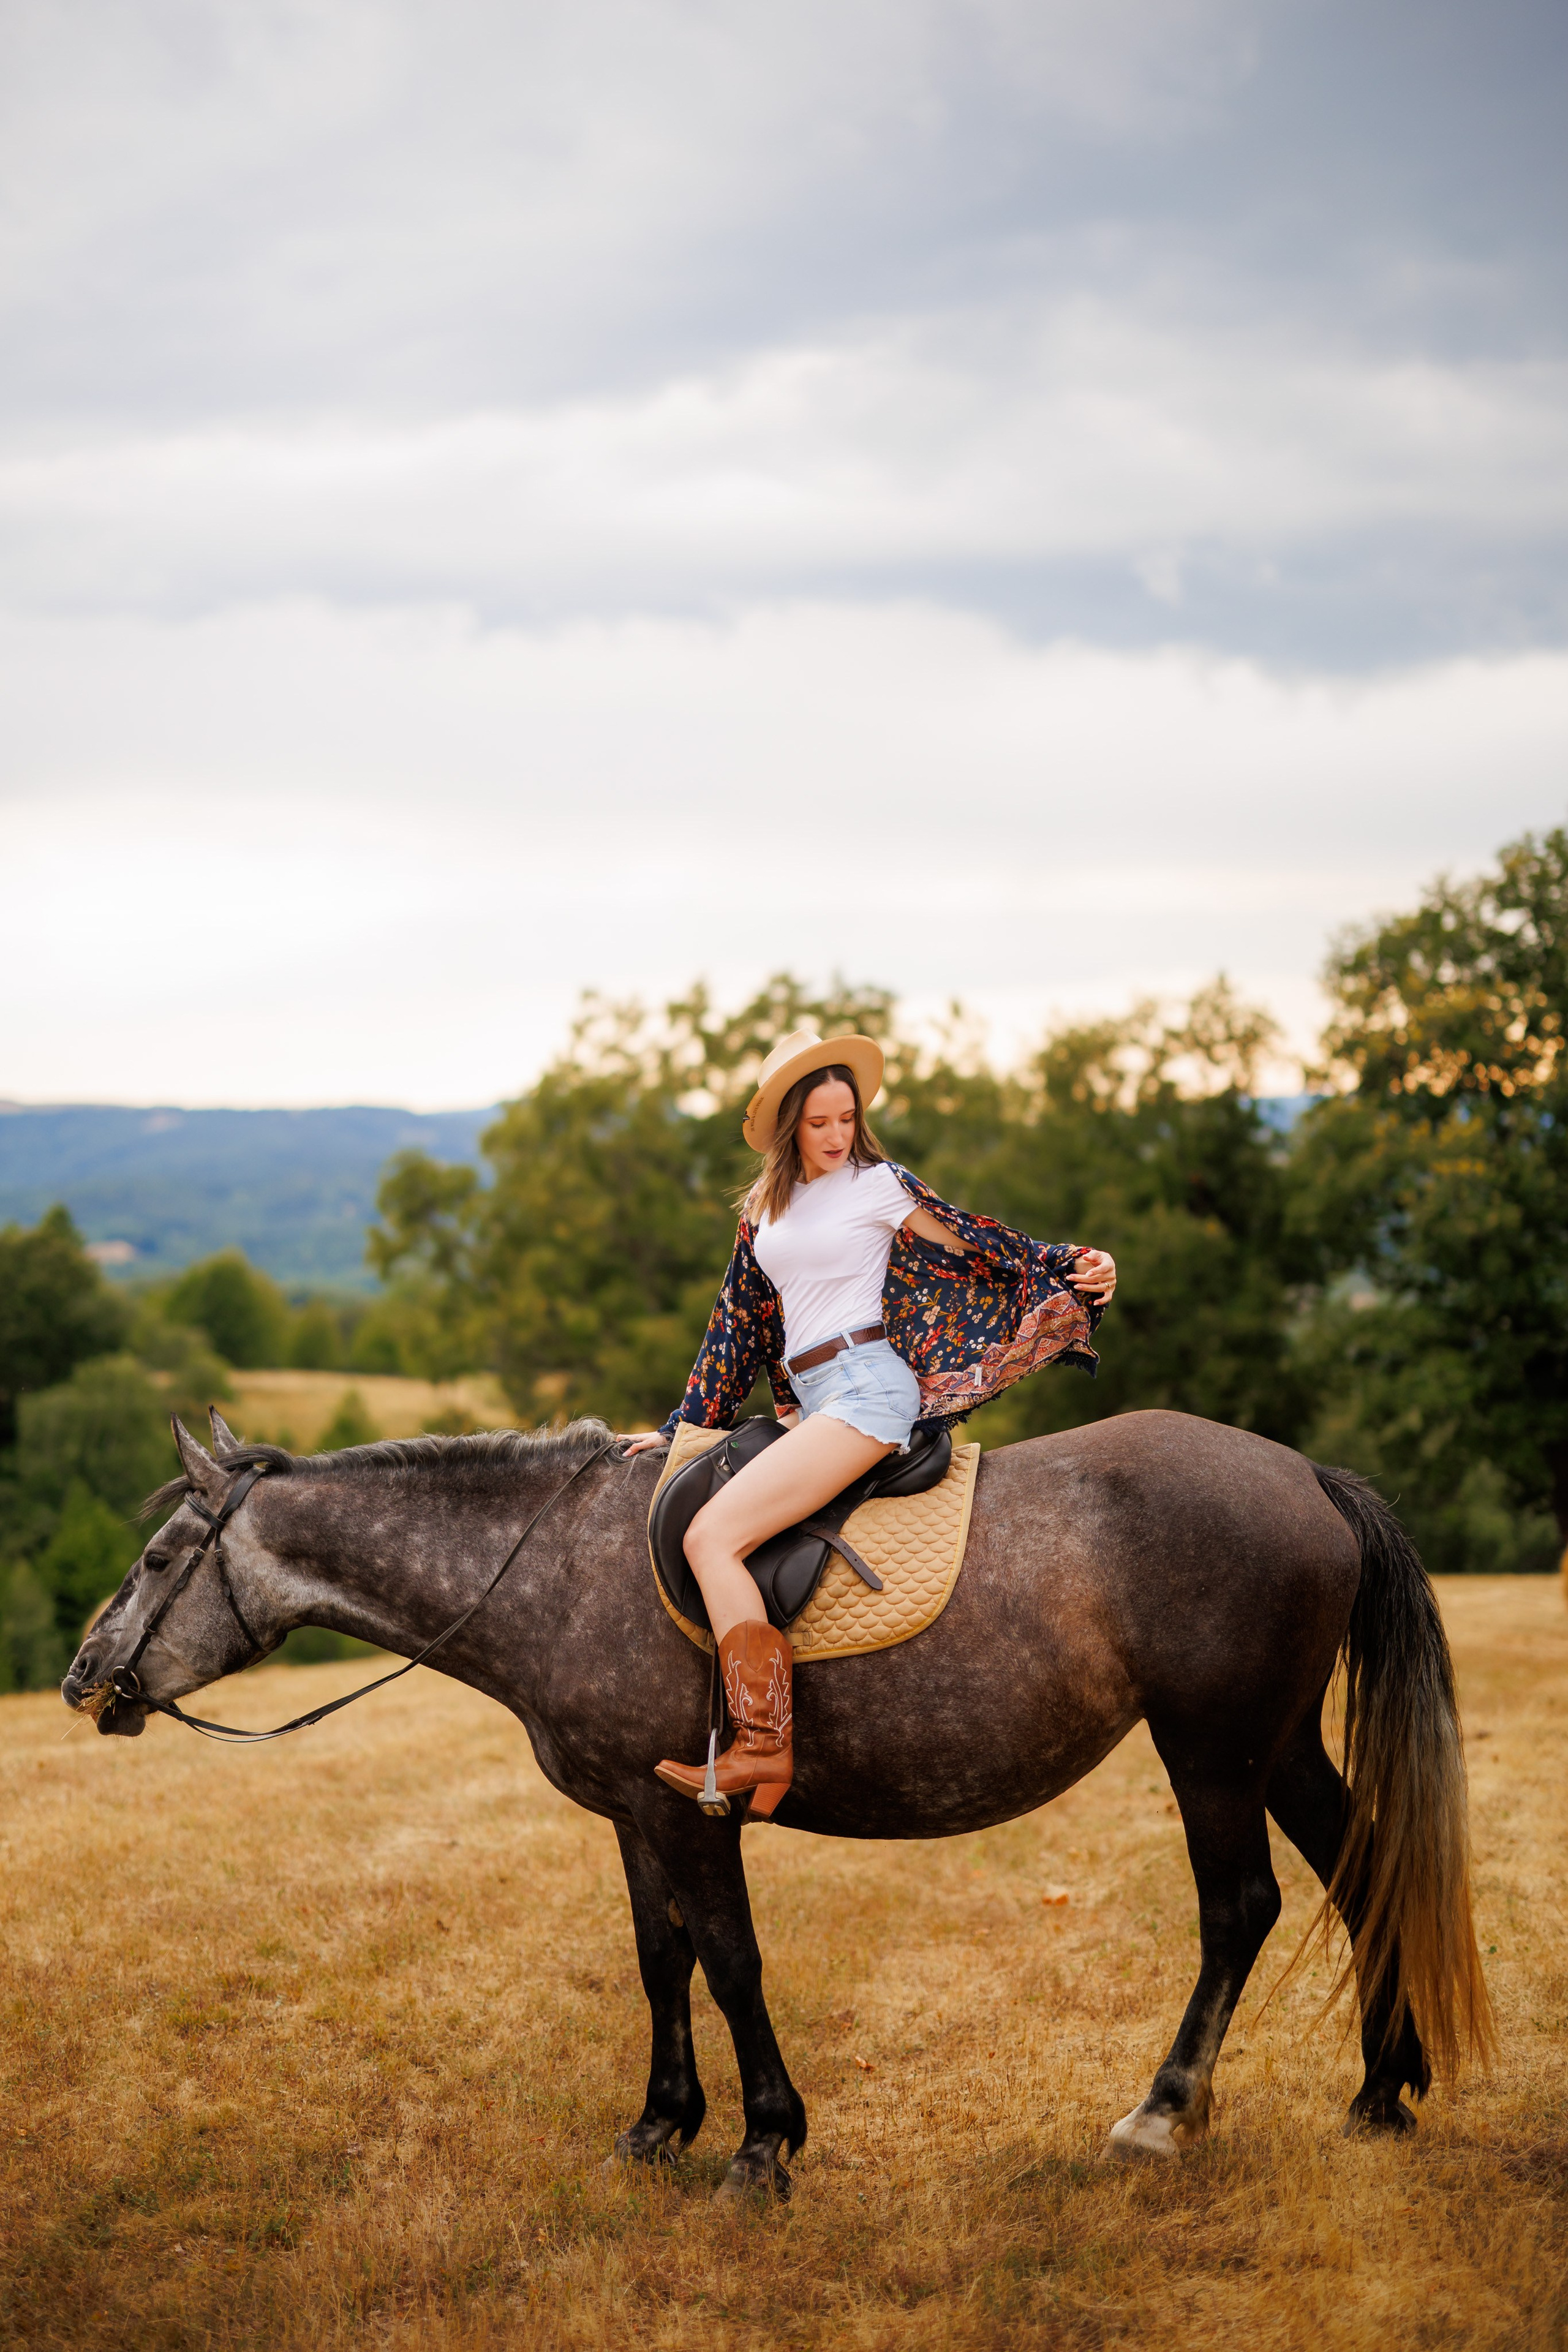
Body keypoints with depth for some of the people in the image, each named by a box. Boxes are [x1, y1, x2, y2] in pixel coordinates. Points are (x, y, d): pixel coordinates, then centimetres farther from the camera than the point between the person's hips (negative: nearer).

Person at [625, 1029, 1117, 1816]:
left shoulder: (879, 1184, 1)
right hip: (811, 1402, 8)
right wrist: (680, 1429, 24)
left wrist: (1076, 1266, -7)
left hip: (869, 1384, -8)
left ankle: (763, 1749, -25)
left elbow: (980, 1244, 6)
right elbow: (735, 1329, 23)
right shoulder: (763, 1211, 18)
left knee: (712, 1536, -21)